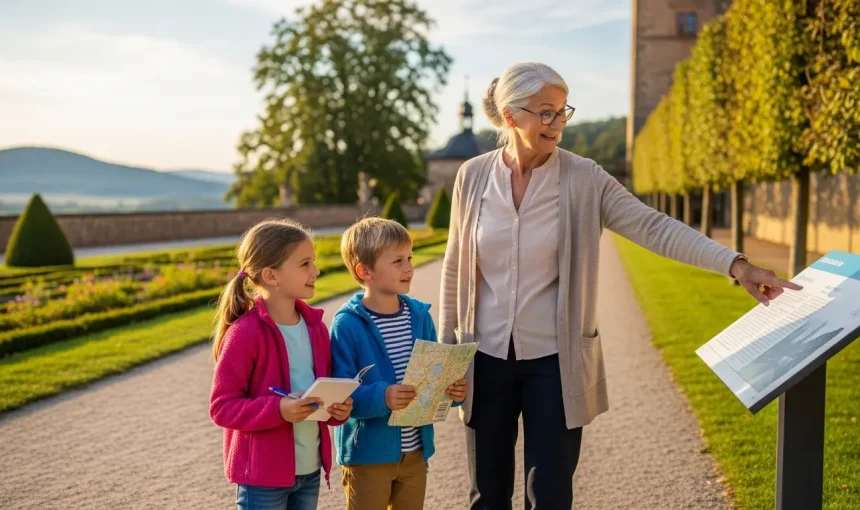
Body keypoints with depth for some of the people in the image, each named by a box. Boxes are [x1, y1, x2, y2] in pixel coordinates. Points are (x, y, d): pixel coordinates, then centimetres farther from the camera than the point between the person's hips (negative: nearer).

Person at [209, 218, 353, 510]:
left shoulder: (314, 326, 4)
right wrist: (277, 409, -29)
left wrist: (338, 408, -7)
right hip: (263, 475, -7)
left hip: (309, 470, 7)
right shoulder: (244, 333, -17)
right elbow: (222, 407, -16)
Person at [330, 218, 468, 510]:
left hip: (415, 452, 6)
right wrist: (382, 397, -37)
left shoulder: (419, 315, 1)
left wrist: (451, 390, -11)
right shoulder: (348, 324, -17)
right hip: (368, 454, -5)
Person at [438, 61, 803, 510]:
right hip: (486, 358, 2)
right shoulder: (473, 176, -2)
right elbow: (455, 268, 5)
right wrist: (446, 349, 7)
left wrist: (735, 265, -28)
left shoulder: (584, 179, -8)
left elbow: (653, 227, -17)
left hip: (553, 360, -2)